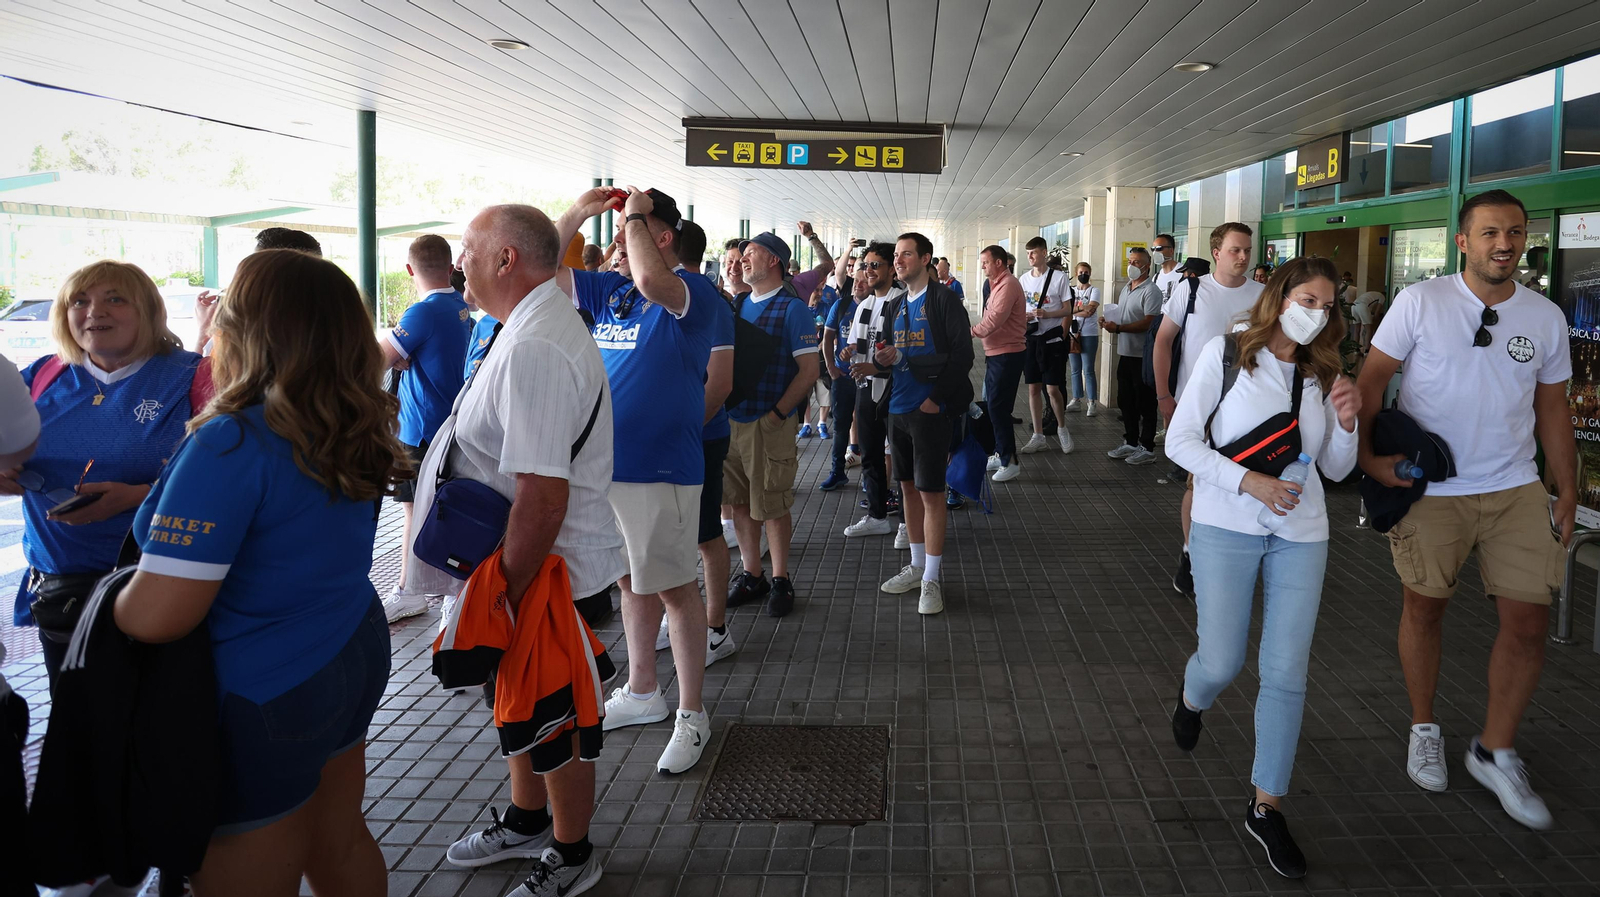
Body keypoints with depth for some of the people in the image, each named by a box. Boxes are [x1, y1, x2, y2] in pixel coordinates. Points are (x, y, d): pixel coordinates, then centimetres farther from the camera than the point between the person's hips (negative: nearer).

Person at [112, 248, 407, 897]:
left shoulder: (231, 443, -25)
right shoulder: (351, 432, -2)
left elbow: (155, 617, -28)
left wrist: (109, 603, -5)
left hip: (263, 699, -7)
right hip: (354, 660, 8)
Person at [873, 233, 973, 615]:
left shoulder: (944, 300, -6)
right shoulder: (895, 306, 15)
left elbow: (963, 354, -11)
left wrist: (935, 399, -16)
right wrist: (882, 357, -4)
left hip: (930, 410, -7)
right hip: (898, 408, 7)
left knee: (931, 492, -5)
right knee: (908, 487, 13)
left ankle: (931, 579, 1)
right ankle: (917, 566, 25)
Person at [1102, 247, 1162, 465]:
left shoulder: (1150, 291, -13)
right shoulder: (1126, 288, 16)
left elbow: (1148, 323, -22)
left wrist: (1118, 328, -24)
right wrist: (1108, 319, 3)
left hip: (1142, 356, -9)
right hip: (1125, 353, 9)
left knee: (1145, 404, -1)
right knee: (1125, 401, 15)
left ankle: (1147, 448, 5)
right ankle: (1130, 443, 26)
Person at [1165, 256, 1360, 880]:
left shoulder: (1322, 374, 10)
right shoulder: (1226, 354, -4)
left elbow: (1336, 470, 13)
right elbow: (1180, 440, -8)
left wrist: (1346, 423, -7)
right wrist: (1248, 482, -18)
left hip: (1301, 536, 4)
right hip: (1226, 528, -3)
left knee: (1286, 675, 1)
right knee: (1222, 664, -1)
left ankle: (1267, 807, 14)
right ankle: (1192, 698, 39)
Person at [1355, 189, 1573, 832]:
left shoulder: (1546, 316, 4)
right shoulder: (1420, 302, -7)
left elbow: (1552, 409, 11)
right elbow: (1371, 379, -5)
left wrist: (1567, 493, 10)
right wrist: (1367, 456, -15)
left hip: (1517, 489, 3)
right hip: (1430, 489, -3)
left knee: (1529, 620, 1)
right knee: (1425, 609, 9)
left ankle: (1495, 753, 19)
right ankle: (1424, 731, 30)